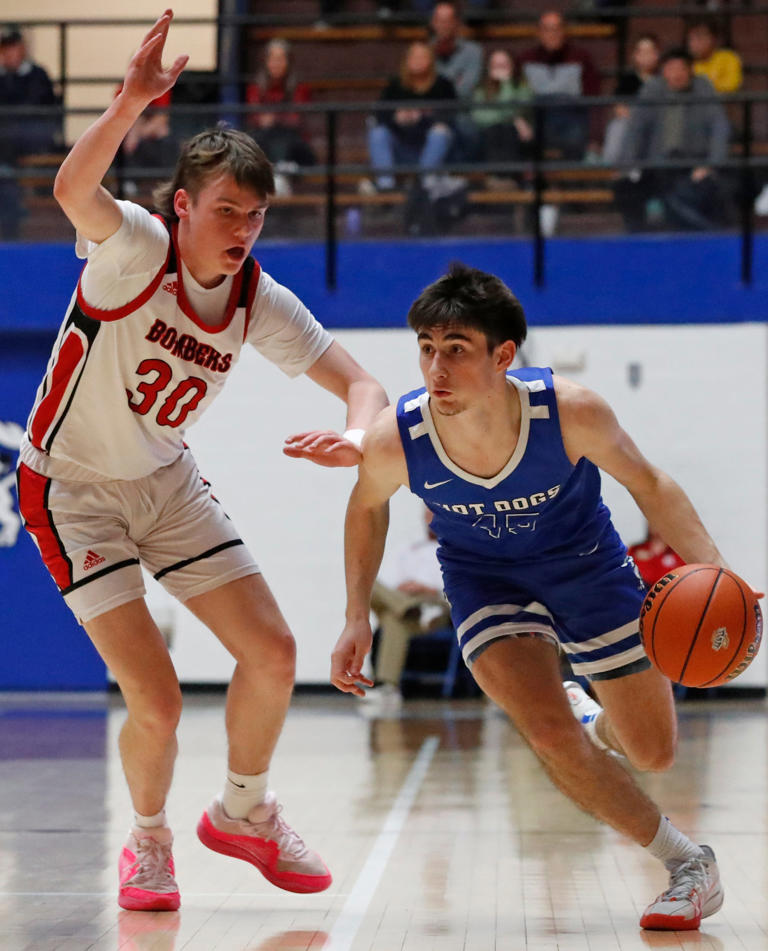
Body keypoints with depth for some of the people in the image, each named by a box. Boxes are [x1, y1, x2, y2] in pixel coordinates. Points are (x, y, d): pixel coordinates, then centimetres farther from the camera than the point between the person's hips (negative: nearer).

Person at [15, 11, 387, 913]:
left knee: (272, 653, 0)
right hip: (73, 489, -5)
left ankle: (242, 813, 27)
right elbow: (72, 189, -45)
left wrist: (356, 436, -29)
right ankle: (148, 840, 17)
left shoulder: (259, 301, -8)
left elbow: (359, 382, -6)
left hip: (168, 483, 6)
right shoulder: (136, 248, -23)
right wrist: (131, 100, -61)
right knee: (156, 701, -14)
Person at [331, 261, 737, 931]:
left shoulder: (571, 412, -32)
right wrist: (357, 619, -4)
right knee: (550, 733, -23)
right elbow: (368, 506, -3)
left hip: (588, 565, 0)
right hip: (486, 580, 0)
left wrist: (713, 570, -26)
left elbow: (648, 482, -13)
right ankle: (688, 862, 0)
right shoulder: (395, 440, -29)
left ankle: (593, 722, 45)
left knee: (654, 753, 5)